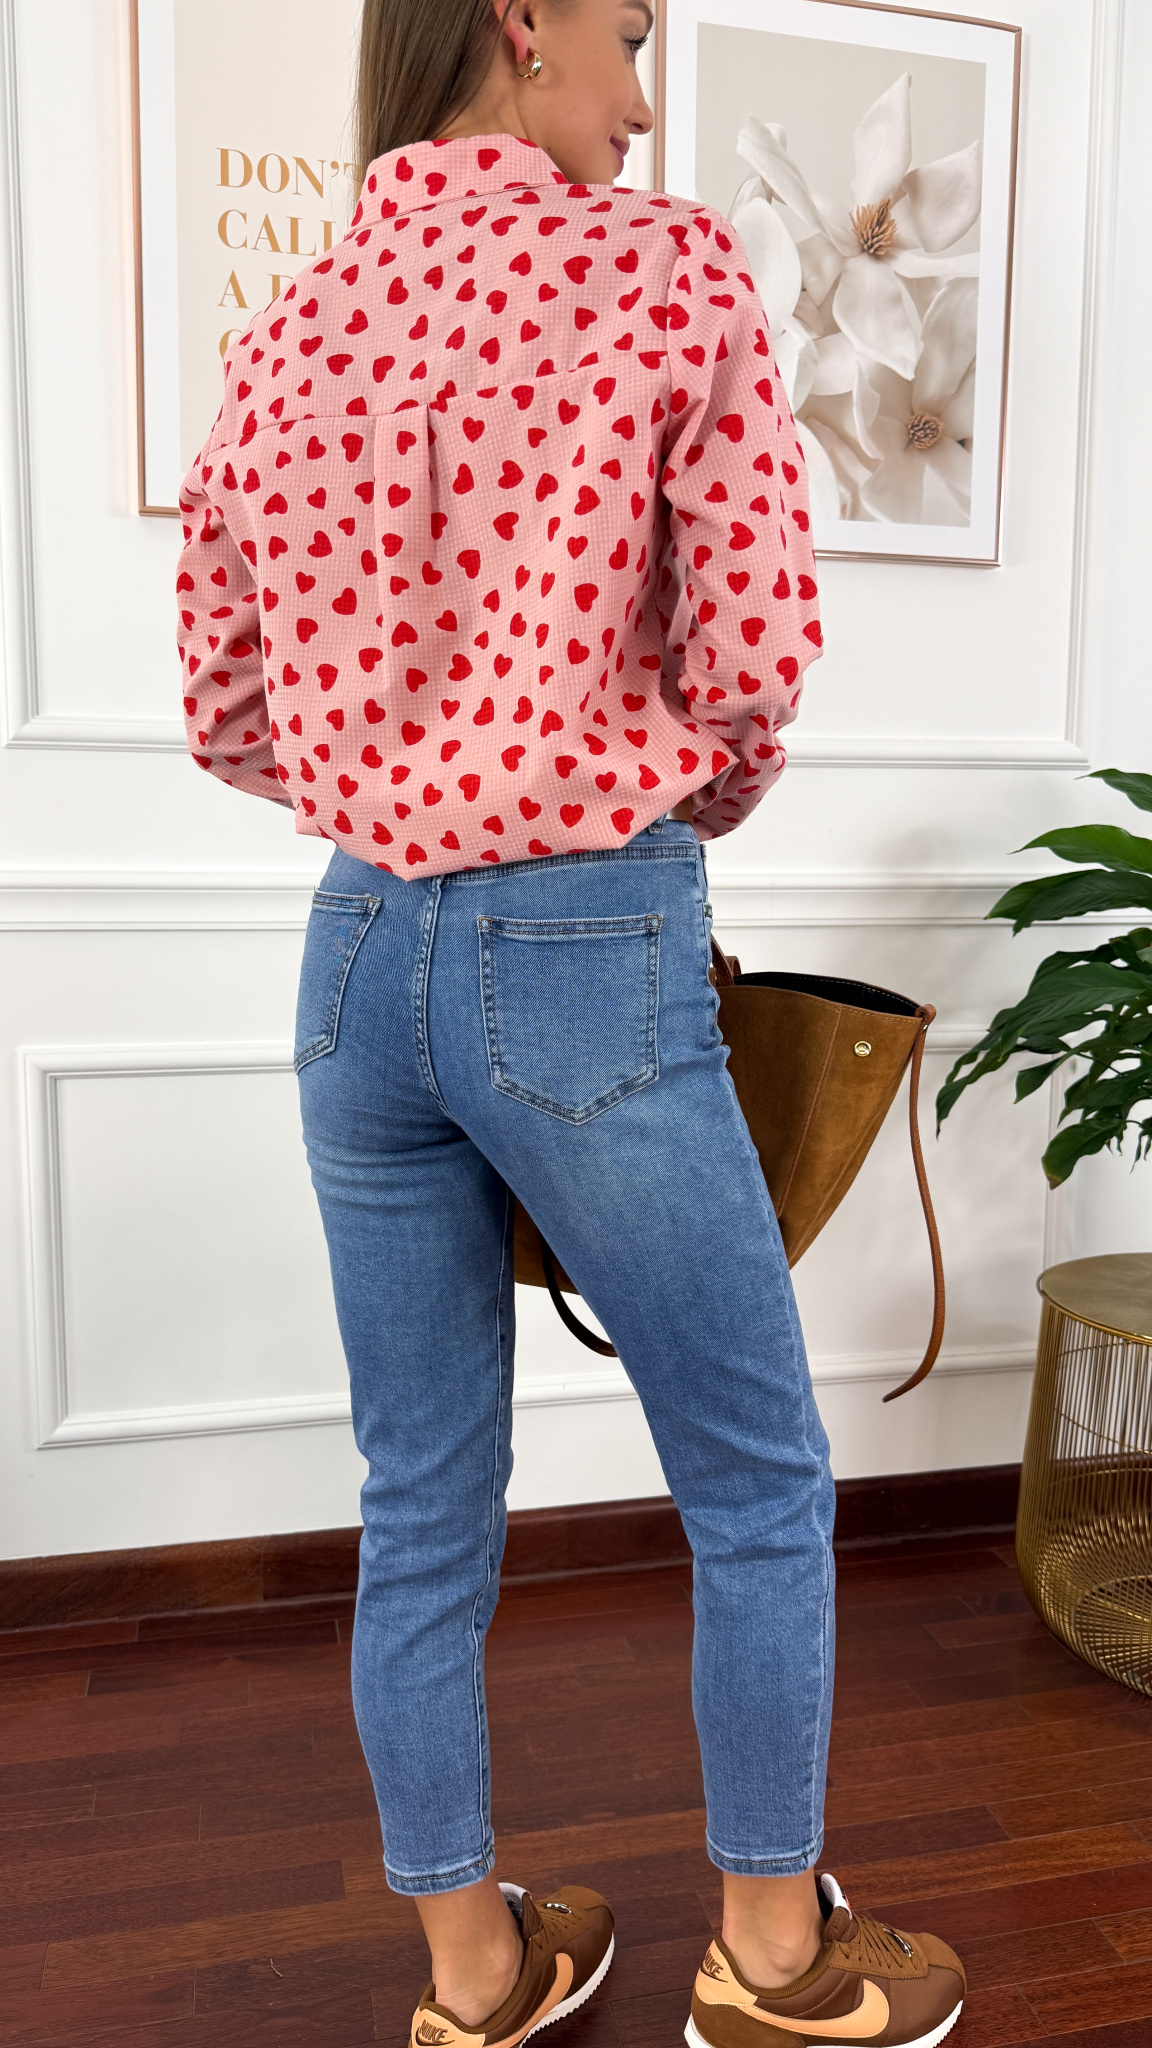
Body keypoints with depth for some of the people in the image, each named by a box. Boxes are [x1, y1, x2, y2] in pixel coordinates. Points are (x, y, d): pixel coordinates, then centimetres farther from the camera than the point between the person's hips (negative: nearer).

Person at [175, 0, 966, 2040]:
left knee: (424, 1510, 16)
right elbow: (752, 660, -7)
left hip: (358, 949, 6)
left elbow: (226, 717, 13)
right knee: (758, 1485, 15)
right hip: (591, 955, -6)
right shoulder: (669, 267, -4)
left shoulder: (279, 338, 12)